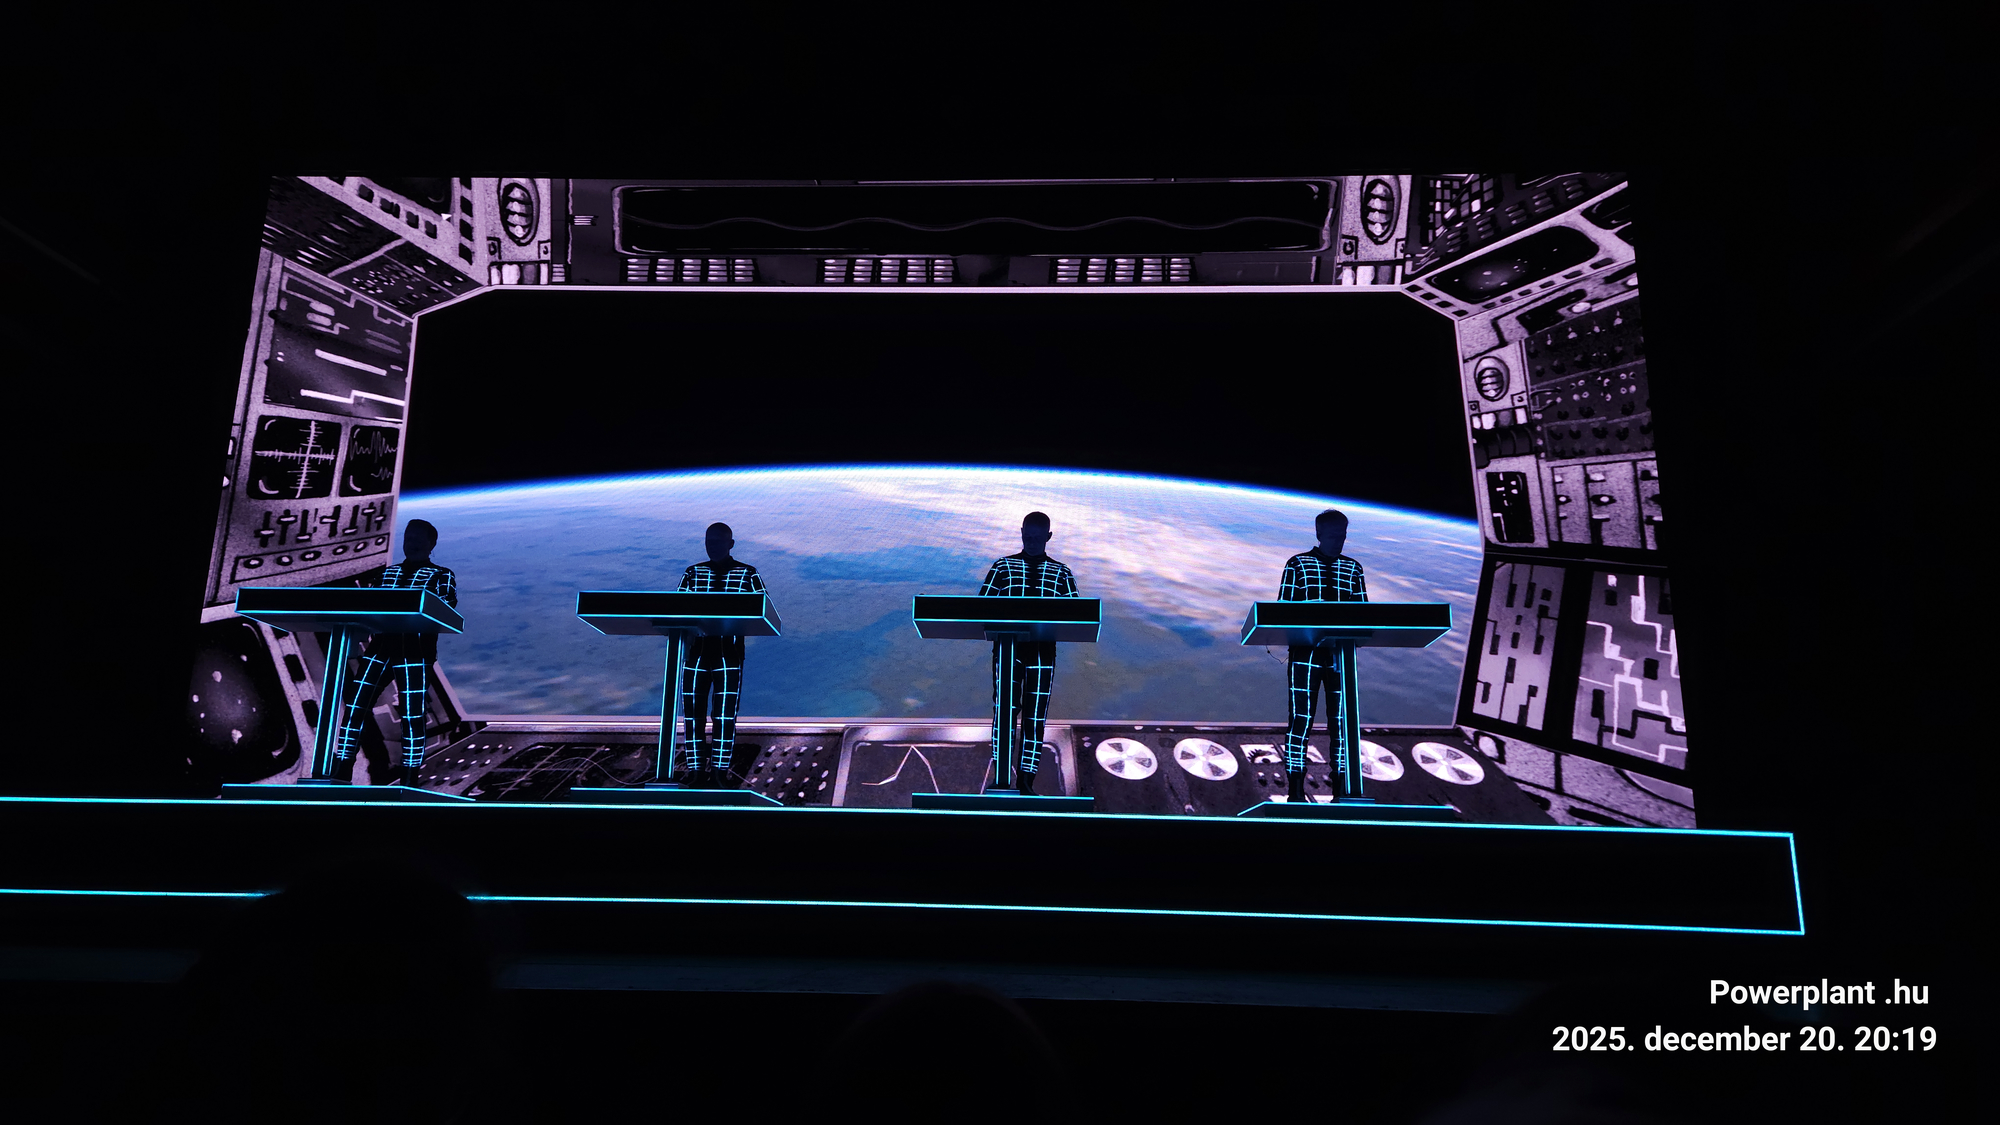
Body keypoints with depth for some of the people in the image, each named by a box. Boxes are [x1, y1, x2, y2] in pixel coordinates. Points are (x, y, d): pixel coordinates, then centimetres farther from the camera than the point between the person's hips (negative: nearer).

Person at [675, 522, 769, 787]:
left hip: (729, 654, -2)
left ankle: (718, 772, 4)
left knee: (725, 715, -4)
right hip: (696, 652, 2)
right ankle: (695, 772, 8)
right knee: (692, 713, 1)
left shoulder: (747, 574, 5)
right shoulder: (692, 573, 12)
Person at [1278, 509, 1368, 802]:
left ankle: (1342, 788, 10)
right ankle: (1295, 790, 2)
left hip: (1341, 654, 3)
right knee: (1301, 718, -3)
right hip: (1305, 653, -3)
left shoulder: (1353, 568, 13)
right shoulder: (1298, 564, 4)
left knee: (1343, 720, 2)